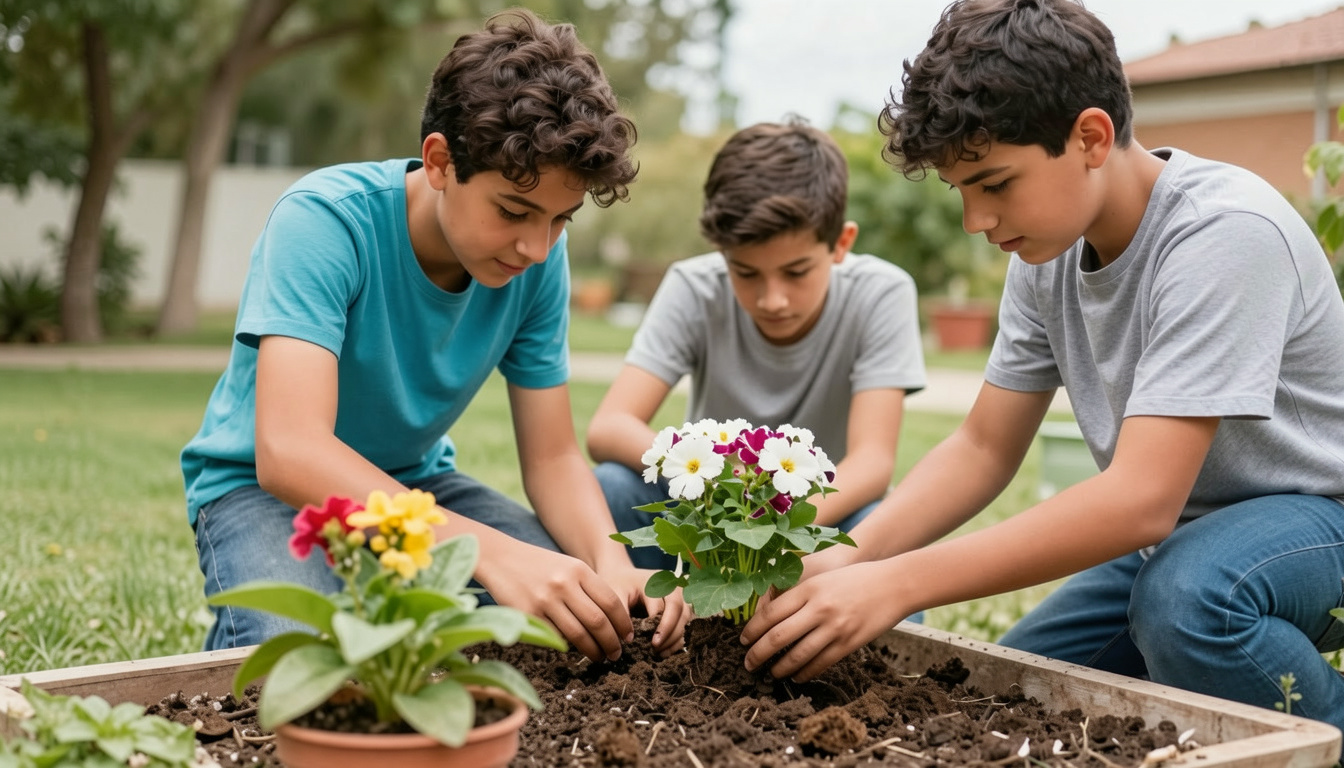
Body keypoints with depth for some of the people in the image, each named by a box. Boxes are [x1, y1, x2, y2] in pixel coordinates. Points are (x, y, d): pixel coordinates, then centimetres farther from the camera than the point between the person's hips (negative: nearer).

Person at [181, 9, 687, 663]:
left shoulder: (539, 257, -12)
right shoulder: (326, 218, -28)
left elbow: (553, 456, -7)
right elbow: (288, 451, -40)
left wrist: (610, 563, -30)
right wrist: (490, 551, -51)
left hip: (416, 480, 5)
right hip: (263, 484, -5)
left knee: (577, 606, -16)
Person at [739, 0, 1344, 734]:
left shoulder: (1223, 232, -28)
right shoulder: (1048, 246, -4)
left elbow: (1140, 499, -35)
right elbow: (983, 447, -1)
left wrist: (897, 583, -37)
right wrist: (850, 557, -19)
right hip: (1179, 530, 7)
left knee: (1184, 596, -36)